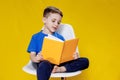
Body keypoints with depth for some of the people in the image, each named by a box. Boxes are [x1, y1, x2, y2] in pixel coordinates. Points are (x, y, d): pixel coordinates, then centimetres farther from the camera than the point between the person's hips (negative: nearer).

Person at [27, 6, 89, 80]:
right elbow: (32, 55, 3)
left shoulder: (60, 37, 22)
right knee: (44, 65, -43)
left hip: (60, 63, 4)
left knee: (85, 61, -18)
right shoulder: (36, 37, 12)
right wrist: (36, 59, -21)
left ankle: (60, 69, -31)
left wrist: (73, 56, -9)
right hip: (45, 62, -4)